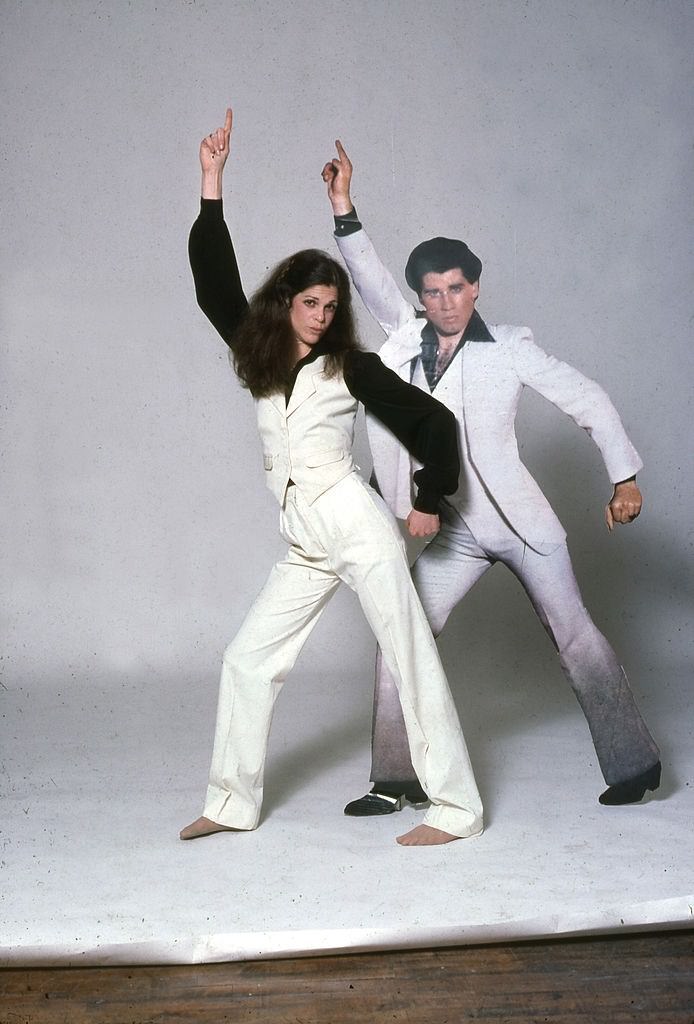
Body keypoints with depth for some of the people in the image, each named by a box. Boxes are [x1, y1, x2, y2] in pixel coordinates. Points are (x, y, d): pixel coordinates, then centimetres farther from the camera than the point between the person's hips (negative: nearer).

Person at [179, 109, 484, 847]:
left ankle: (457, 809, 5)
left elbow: (432, 420, 2)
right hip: (304, 546, 6)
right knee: (248, 659, 7)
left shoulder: (351, 366, -2)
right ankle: (231, 804, 19)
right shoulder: (259, 354, 9)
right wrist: (212, 184, -1)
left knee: (410, 658, -2)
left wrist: (429, 501, 2)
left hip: (358, 528, -6)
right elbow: (214, 280, 3)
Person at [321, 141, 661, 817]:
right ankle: (395, 779, 9)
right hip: (456, 533, 4)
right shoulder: (410, 338, 4)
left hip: (521, 521, -4)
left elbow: (587, 400, -4)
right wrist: (342, 207, -11)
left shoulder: (509, 349, -6)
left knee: (574, 636, 3)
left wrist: (625, 477, -11)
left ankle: (633, 765, 19)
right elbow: (370, 281, 0)